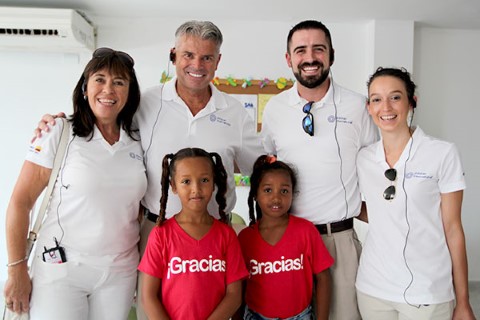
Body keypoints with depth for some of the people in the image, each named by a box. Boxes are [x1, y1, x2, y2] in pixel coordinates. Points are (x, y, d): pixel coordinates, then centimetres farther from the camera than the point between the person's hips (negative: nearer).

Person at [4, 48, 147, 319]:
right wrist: (17, 270, -8)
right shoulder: (60, 134, -7)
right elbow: (21, 202, -7)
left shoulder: (138, 142, 4)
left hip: (120, 272, 4)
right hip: (61, 268, -3)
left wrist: (146, 266, 8)